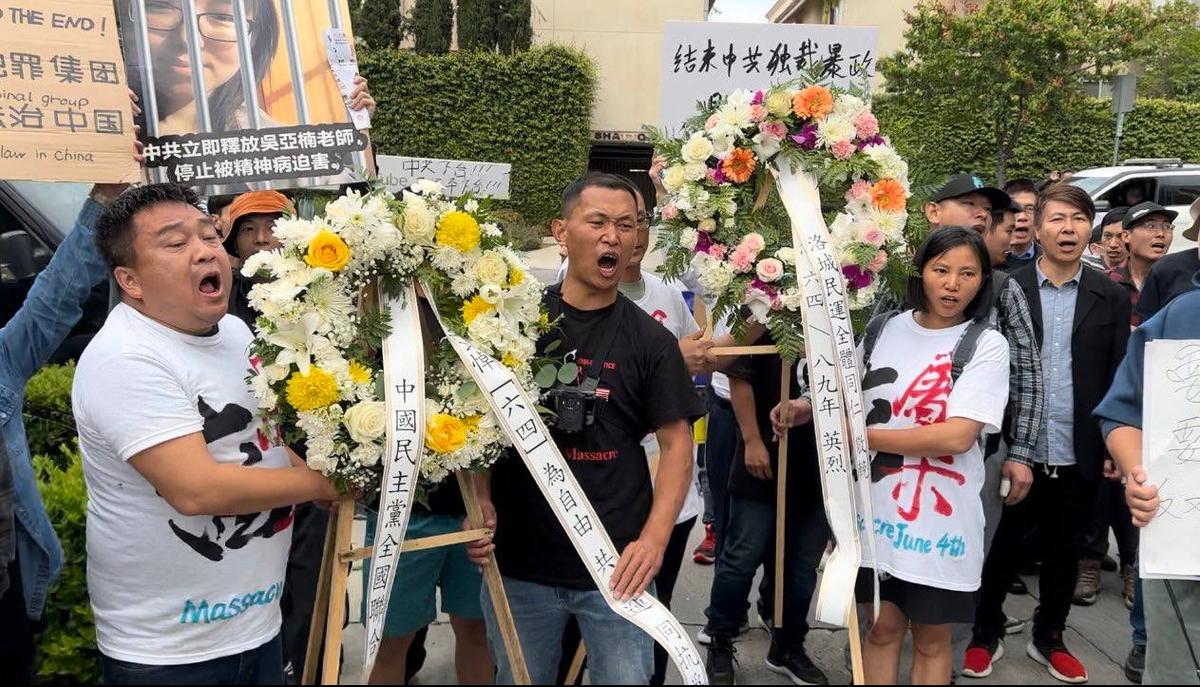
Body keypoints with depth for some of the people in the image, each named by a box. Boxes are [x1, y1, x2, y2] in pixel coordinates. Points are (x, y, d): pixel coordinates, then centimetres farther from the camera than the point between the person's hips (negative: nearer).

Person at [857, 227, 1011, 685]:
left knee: (932, 639, 12)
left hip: (940, 520, -2)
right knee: (882, 628, 12)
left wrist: (864, 436, -16)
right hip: (877, 510, 3)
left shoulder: (986, 345, -7)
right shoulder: (882, 327, 3)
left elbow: (957, 437, -18)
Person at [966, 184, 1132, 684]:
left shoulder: (1110, 297, 3)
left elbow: (1119, 378, 4)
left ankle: (1049, 637, 34)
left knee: (1064, 552, 15)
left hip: (1078, 456, 2)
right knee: (1001, 548, 10)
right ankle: (986, 635, 28)